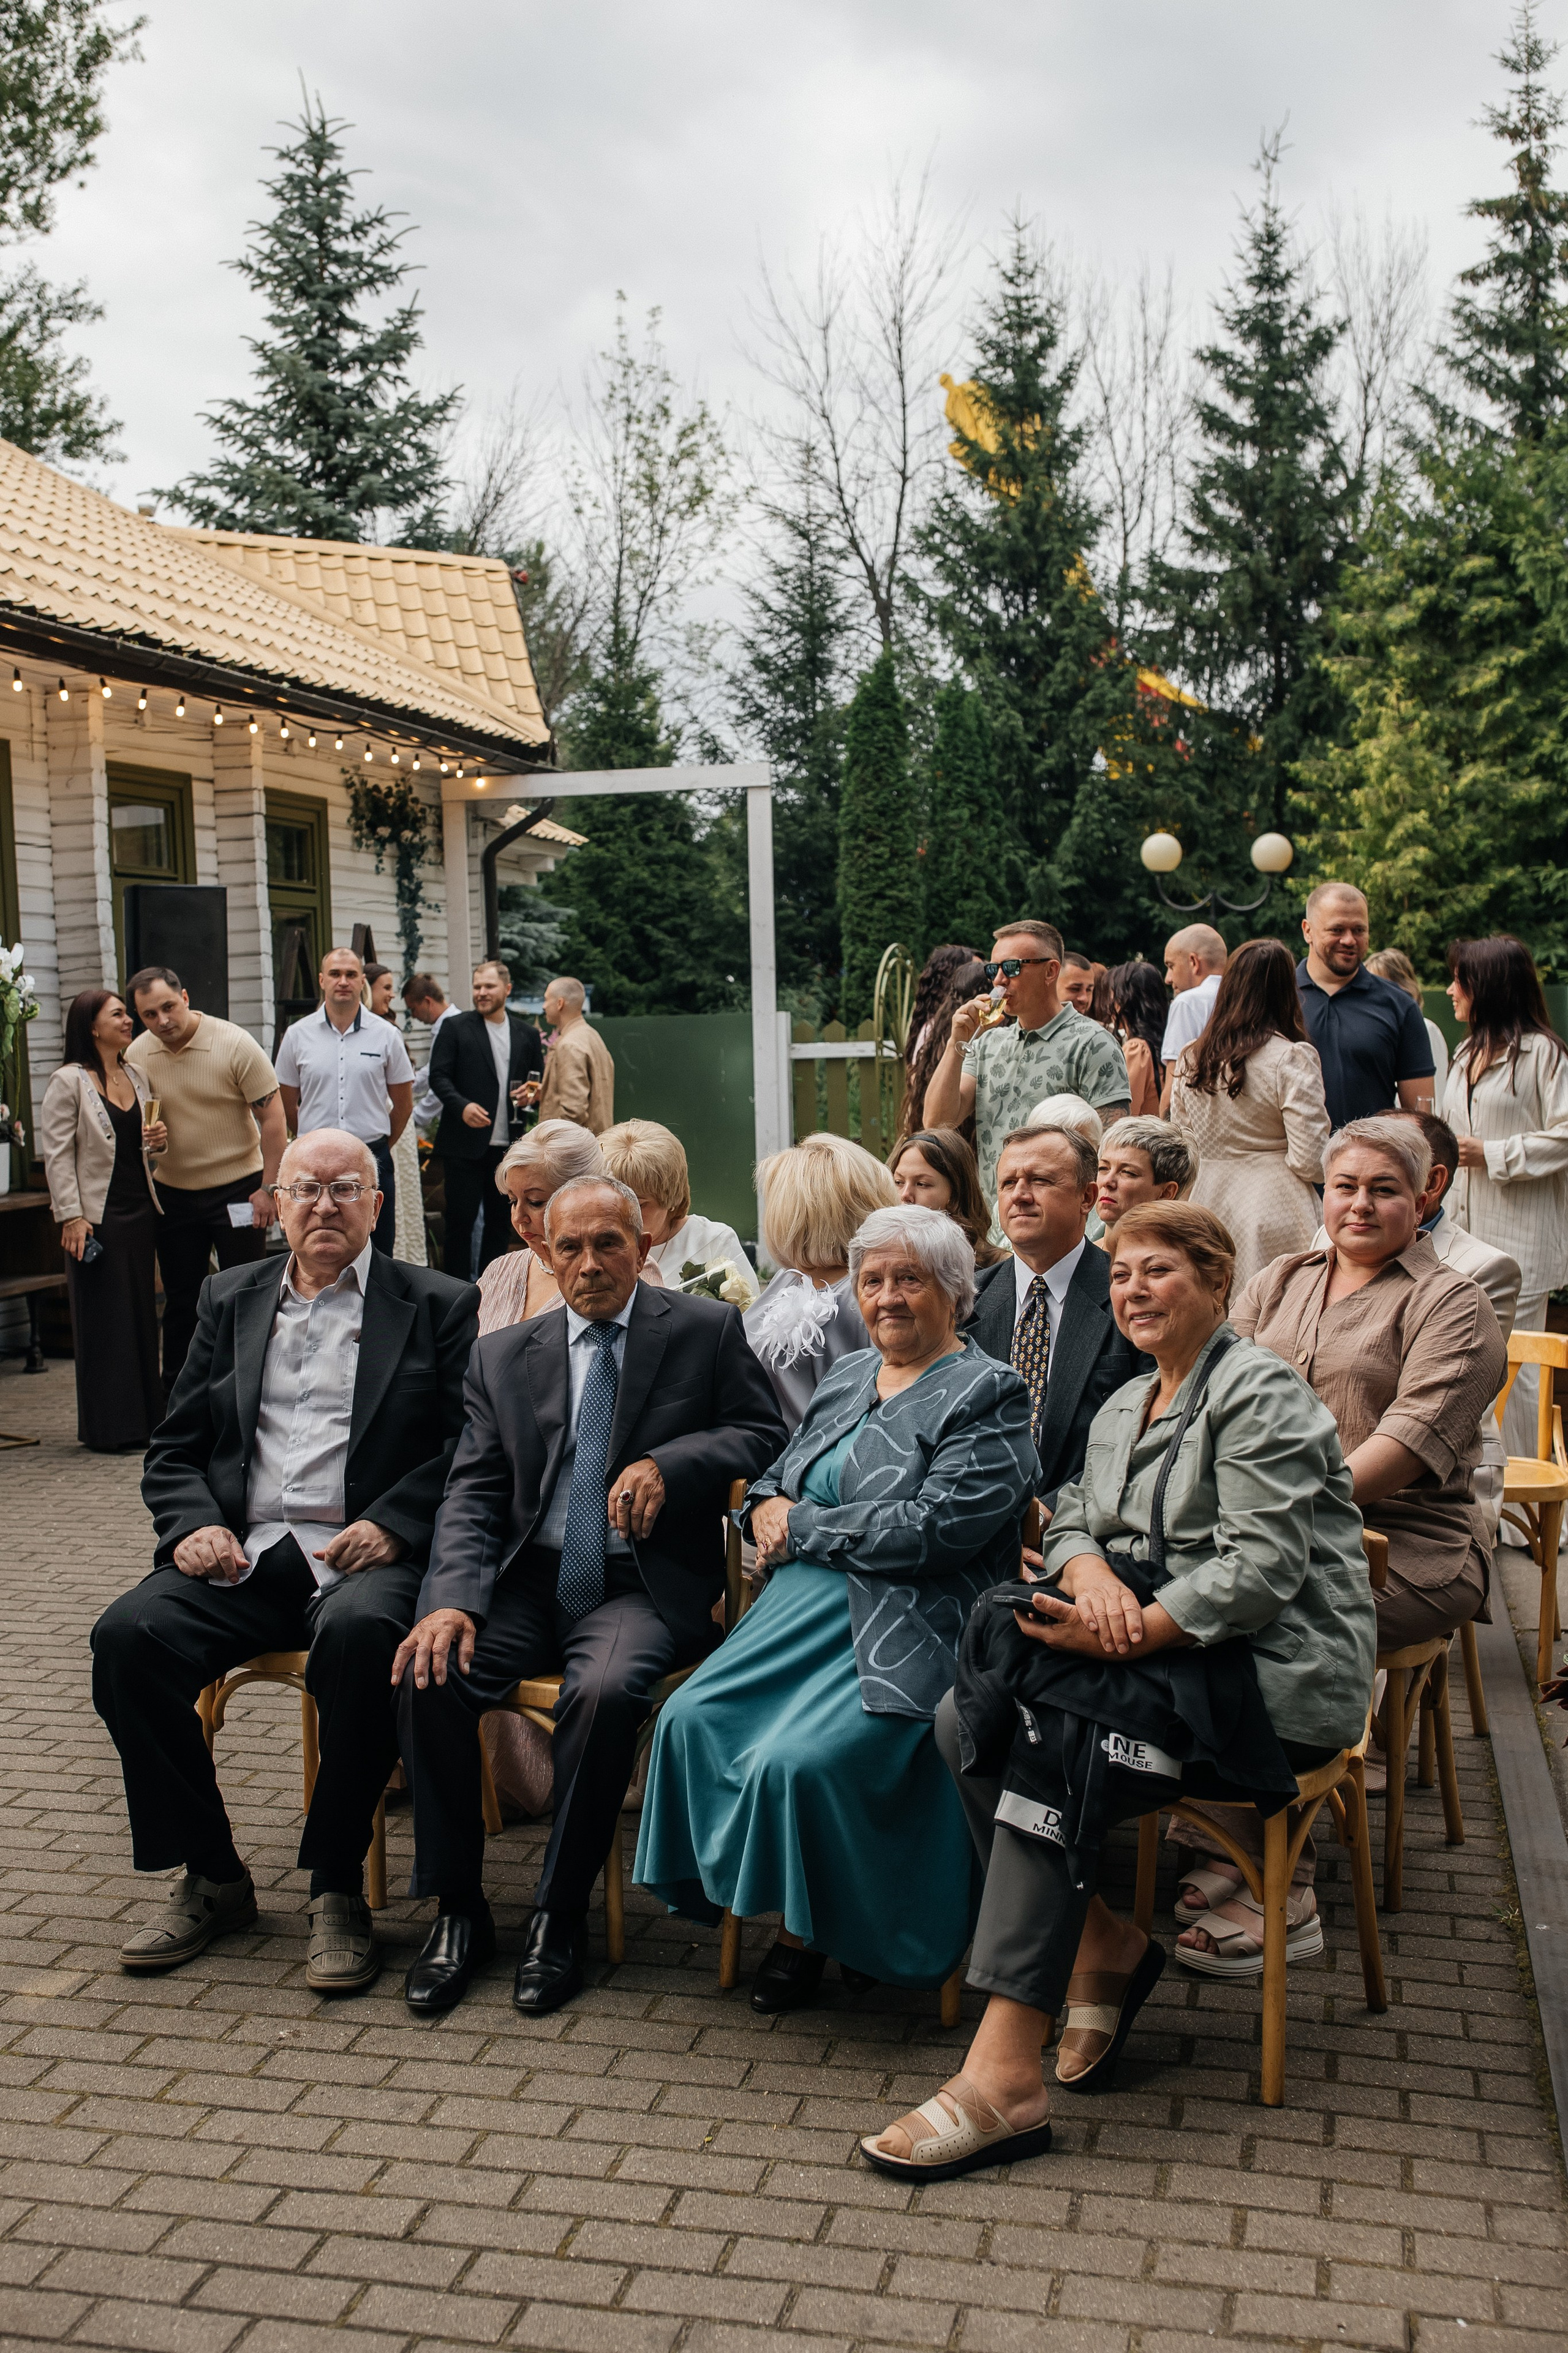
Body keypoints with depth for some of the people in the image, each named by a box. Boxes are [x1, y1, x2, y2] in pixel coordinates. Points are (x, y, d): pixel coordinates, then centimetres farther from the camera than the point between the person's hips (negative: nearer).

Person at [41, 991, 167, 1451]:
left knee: (143, 1315, 10)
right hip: (98, 1217, -7)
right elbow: (58, 1155, -11)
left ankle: (146, 1421, 18)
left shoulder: (136, 1076, 13)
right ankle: (108, 1428, 6)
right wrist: (72, 1217, -17)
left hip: (141, 1210, 7)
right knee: (104, 1319, -2)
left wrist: (160, 1139, 2)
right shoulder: (68, 1082, -7)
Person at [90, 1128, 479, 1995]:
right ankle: (212, 1879, -5)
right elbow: (174, 1449, 18)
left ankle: (336, 1888, -16)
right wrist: (193, 1525, -2)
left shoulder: (436, 1306, 9)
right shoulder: (231, 1299, 20)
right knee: (127, 1635, -23)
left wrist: (393, 1523, -15)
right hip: (244, 1554, 4)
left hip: (366, 1556, -4)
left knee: (359, 1632, -36)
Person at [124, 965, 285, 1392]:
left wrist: (268, 1187, -13)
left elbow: (272, 1114, -11)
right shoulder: (136, 1056, -3)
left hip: (237, 1188, -3)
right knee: (182, 1301, 11)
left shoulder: (234, 1043, -14)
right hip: (173, 1192, 4)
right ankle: (176, 1400, 21)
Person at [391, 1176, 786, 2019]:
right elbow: (472, 1492, 4)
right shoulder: (503, 1355, 12)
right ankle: (457, 1910, -5)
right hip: (528, 1579, 3)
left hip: (643, 1586, -3)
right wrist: (453, 1598, -14)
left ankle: (560, 1917, -13)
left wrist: (669, 1465, -17)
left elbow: (764, 1434, 1)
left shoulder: (706, 1331, 6)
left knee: (605, 1689, -33)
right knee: (428, 1675, -22)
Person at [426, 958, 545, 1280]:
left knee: (498, 1221, 10)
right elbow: (439, 1076, -4)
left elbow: (539, 1081, 19)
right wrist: (461, 1105, -20)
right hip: (465, 1144, -3)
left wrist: (530, 1094, -4)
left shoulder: (527, 1034, 11)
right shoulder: (455, 1028, 1)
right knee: (461, 1219, -1)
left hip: (508, 1145, 3)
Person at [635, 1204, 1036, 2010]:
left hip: (907, 1627, -7)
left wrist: (803, 1528, -10)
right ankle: (793, 1905, 1)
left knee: (802, 1757, -26)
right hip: (806, 1606, 7)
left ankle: (811, 1928, 2)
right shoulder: (846, 1377, 20)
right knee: (692, 1718, -14)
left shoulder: (987, 1395, -4)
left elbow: (936, 1526, -16)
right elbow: (775, 1477, 24)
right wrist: (768, 1510, -2)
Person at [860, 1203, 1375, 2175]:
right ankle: (1105, 1947, -1)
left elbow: (1261, 1569, -18)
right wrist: (1092, 1571, -12)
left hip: (1278, 1676, -8)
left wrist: (1128, 1634, -26)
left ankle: (1004, 2079, -30)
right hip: (1167, 1652, 8)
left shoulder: (1259, 1394, -7)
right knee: (966, 1717, -15)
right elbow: (1072, 1518, 13)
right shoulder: (1125, 1406, 20)